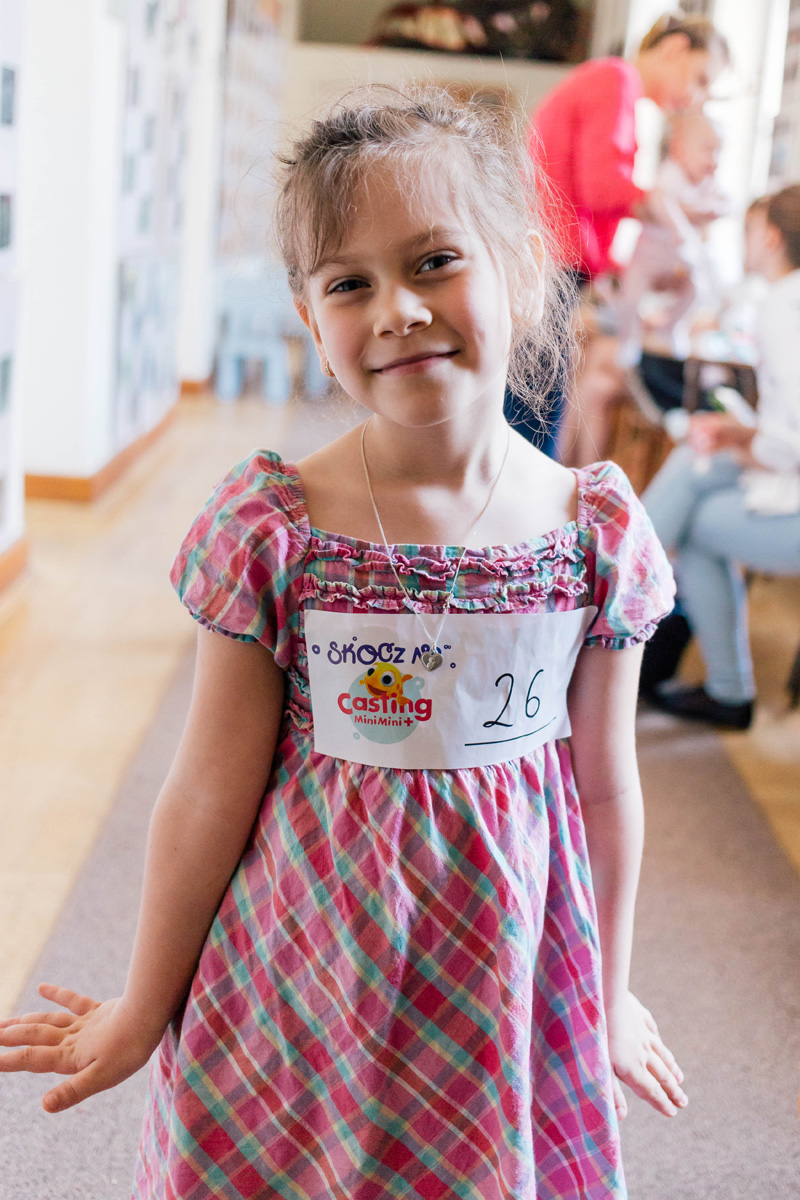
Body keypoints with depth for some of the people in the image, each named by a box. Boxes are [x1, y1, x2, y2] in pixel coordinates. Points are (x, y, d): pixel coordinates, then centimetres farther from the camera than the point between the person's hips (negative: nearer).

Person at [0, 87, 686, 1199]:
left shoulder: (597, 532, -9)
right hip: (301, 976, -1)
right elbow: (211, 793, -7)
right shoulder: (271, 529, -15)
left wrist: (608, 996, 13)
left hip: (508, 981, 2)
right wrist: (145, 1004, 4)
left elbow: (606, 789, 2)